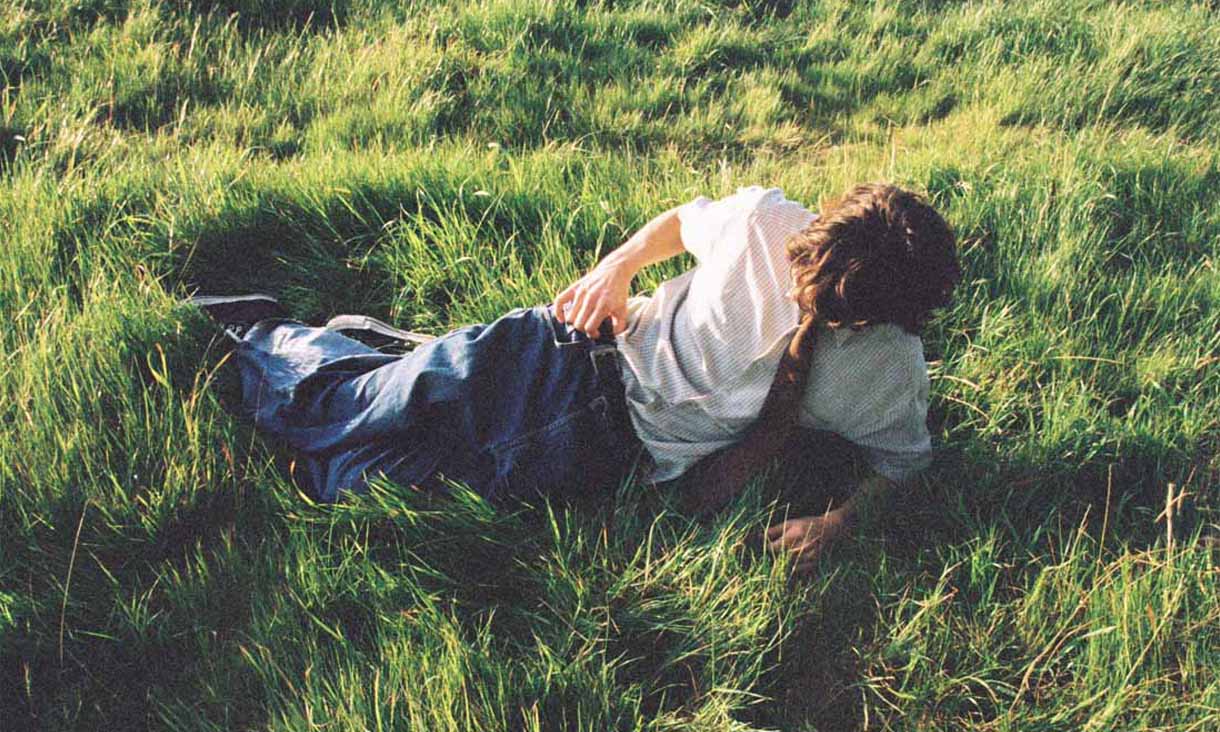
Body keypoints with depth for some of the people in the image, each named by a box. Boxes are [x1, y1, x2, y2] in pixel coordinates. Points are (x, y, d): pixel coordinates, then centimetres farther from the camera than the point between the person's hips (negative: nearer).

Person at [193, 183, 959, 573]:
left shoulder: (888, 368, -13)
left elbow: (903, 458, 3)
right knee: (360, 412, -4)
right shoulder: (766, 221, -16)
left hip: (621, 452, 1)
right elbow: (684, 218, 4)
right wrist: (619, 264, -10)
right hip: (581, 349, 0)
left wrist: (835, 521, -13)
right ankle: (262, 334, 29)